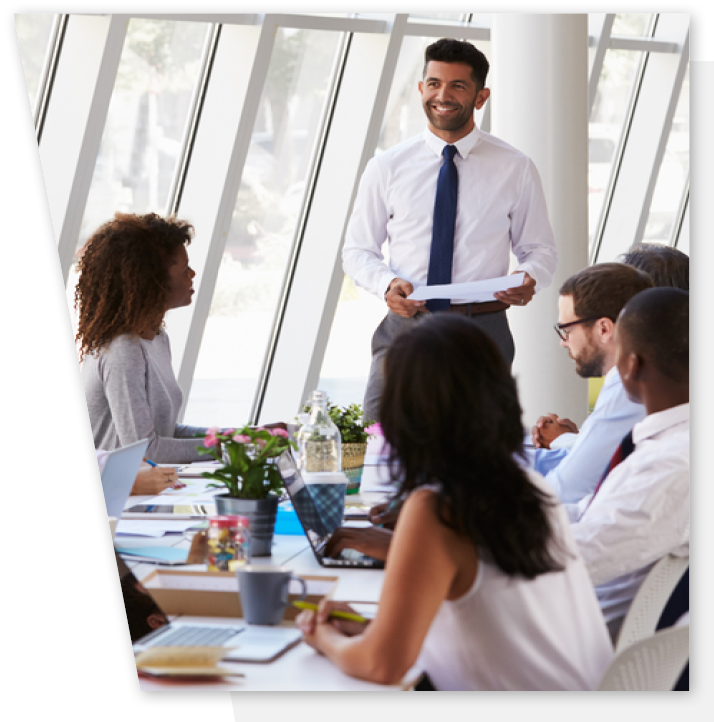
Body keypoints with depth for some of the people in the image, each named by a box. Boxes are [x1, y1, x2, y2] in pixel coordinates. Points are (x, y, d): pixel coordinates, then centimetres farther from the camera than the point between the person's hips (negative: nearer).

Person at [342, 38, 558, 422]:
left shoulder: (515, 169, 5)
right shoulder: (386, 167, 6)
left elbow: (540, 248, 10)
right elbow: (357, 250, 10)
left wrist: (529, 278, -13)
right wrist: (387, 283, -11)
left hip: (482, 333, 0)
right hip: (405, 324, 0)